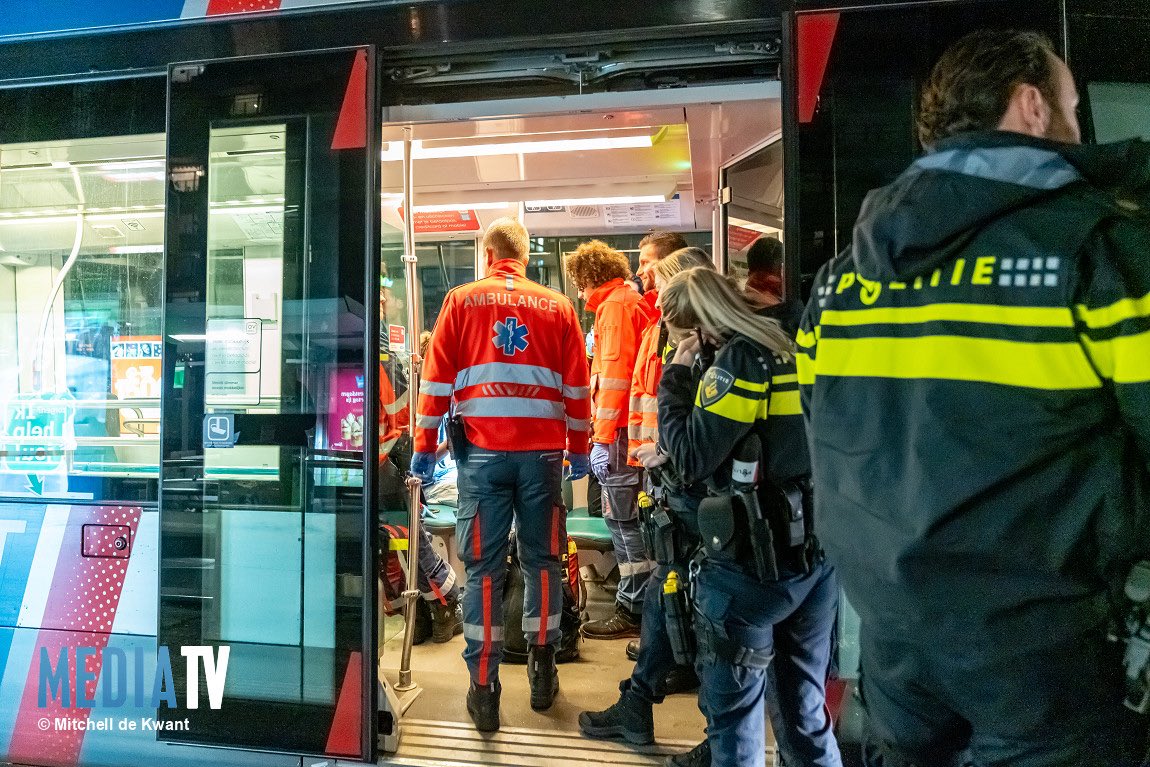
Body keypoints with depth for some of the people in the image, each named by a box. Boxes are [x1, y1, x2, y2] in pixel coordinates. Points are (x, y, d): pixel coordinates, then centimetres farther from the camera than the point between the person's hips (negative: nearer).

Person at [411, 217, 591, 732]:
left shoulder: (461, 301, 5)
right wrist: (578, 451, 15)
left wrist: (424, 447, 7)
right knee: (541, 560, 13)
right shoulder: (558, 307, 7)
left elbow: (436, 381, 2)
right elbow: (577, 389, 7)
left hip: (482, 451, -1)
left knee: (483, 567, 6)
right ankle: (542, 676, 23)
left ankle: (484, 690, 9)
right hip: (543, 451, 1)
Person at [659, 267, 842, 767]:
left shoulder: (738, 359, -13)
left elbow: (692, 459, -15)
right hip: (818, 549, 8)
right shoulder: (790, 348, 11)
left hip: (757, 557, -8)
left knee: (733, 704, 7)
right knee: (804, 707, 19)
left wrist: (675, 378, -6)